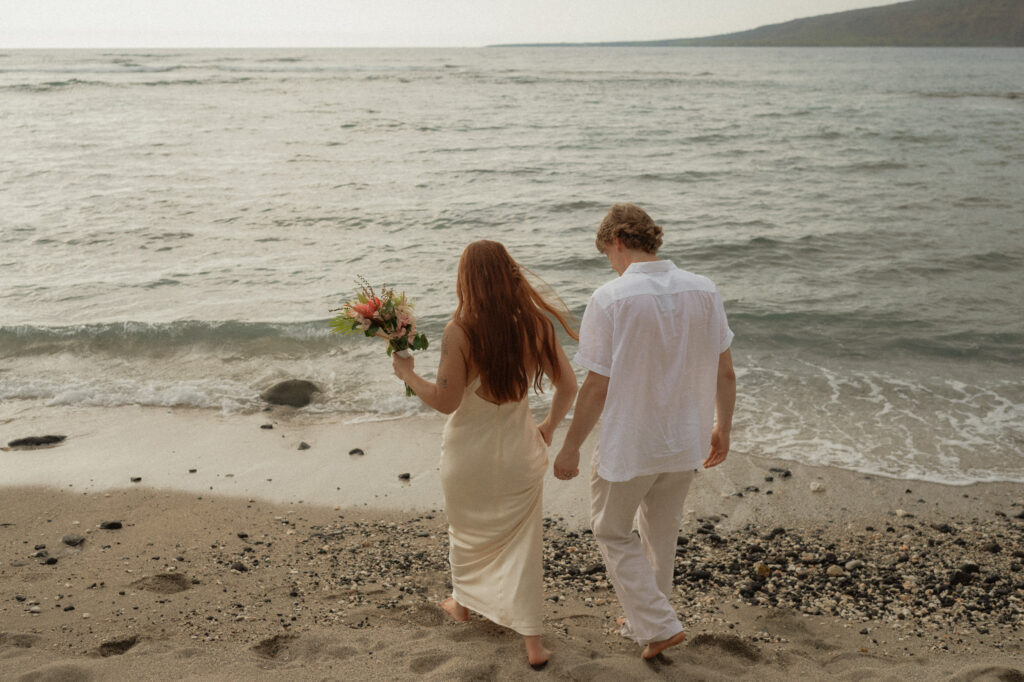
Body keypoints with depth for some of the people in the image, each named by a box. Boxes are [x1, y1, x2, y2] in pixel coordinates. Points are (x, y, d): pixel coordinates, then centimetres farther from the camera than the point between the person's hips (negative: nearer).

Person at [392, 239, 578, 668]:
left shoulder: (461, 330, -19)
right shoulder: (534, 323, -7)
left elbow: (446, 401, -17)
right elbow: (567, 384, 0)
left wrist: (407, 374, -2)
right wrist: (548, 428, 14)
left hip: (470, 452, -2)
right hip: (519, 451, 2)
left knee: (467, 532, 23)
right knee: (521, 540, 14)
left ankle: (463, 604, 47)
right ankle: (532, 640, 15)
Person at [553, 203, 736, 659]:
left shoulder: (610, 300, -20)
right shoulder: (704, 291, -5)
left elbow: (597, 387, -18)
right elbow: (725, 371, 1)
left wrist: (570, 449, -5)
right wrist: (722, 427, 16)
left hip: (629, 445, -5)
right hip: (685, 441, 6)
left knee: (613, 532, 19)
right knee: (662, 533, 25)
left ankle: (659, 626, 17)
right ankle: (643, 623, 42)